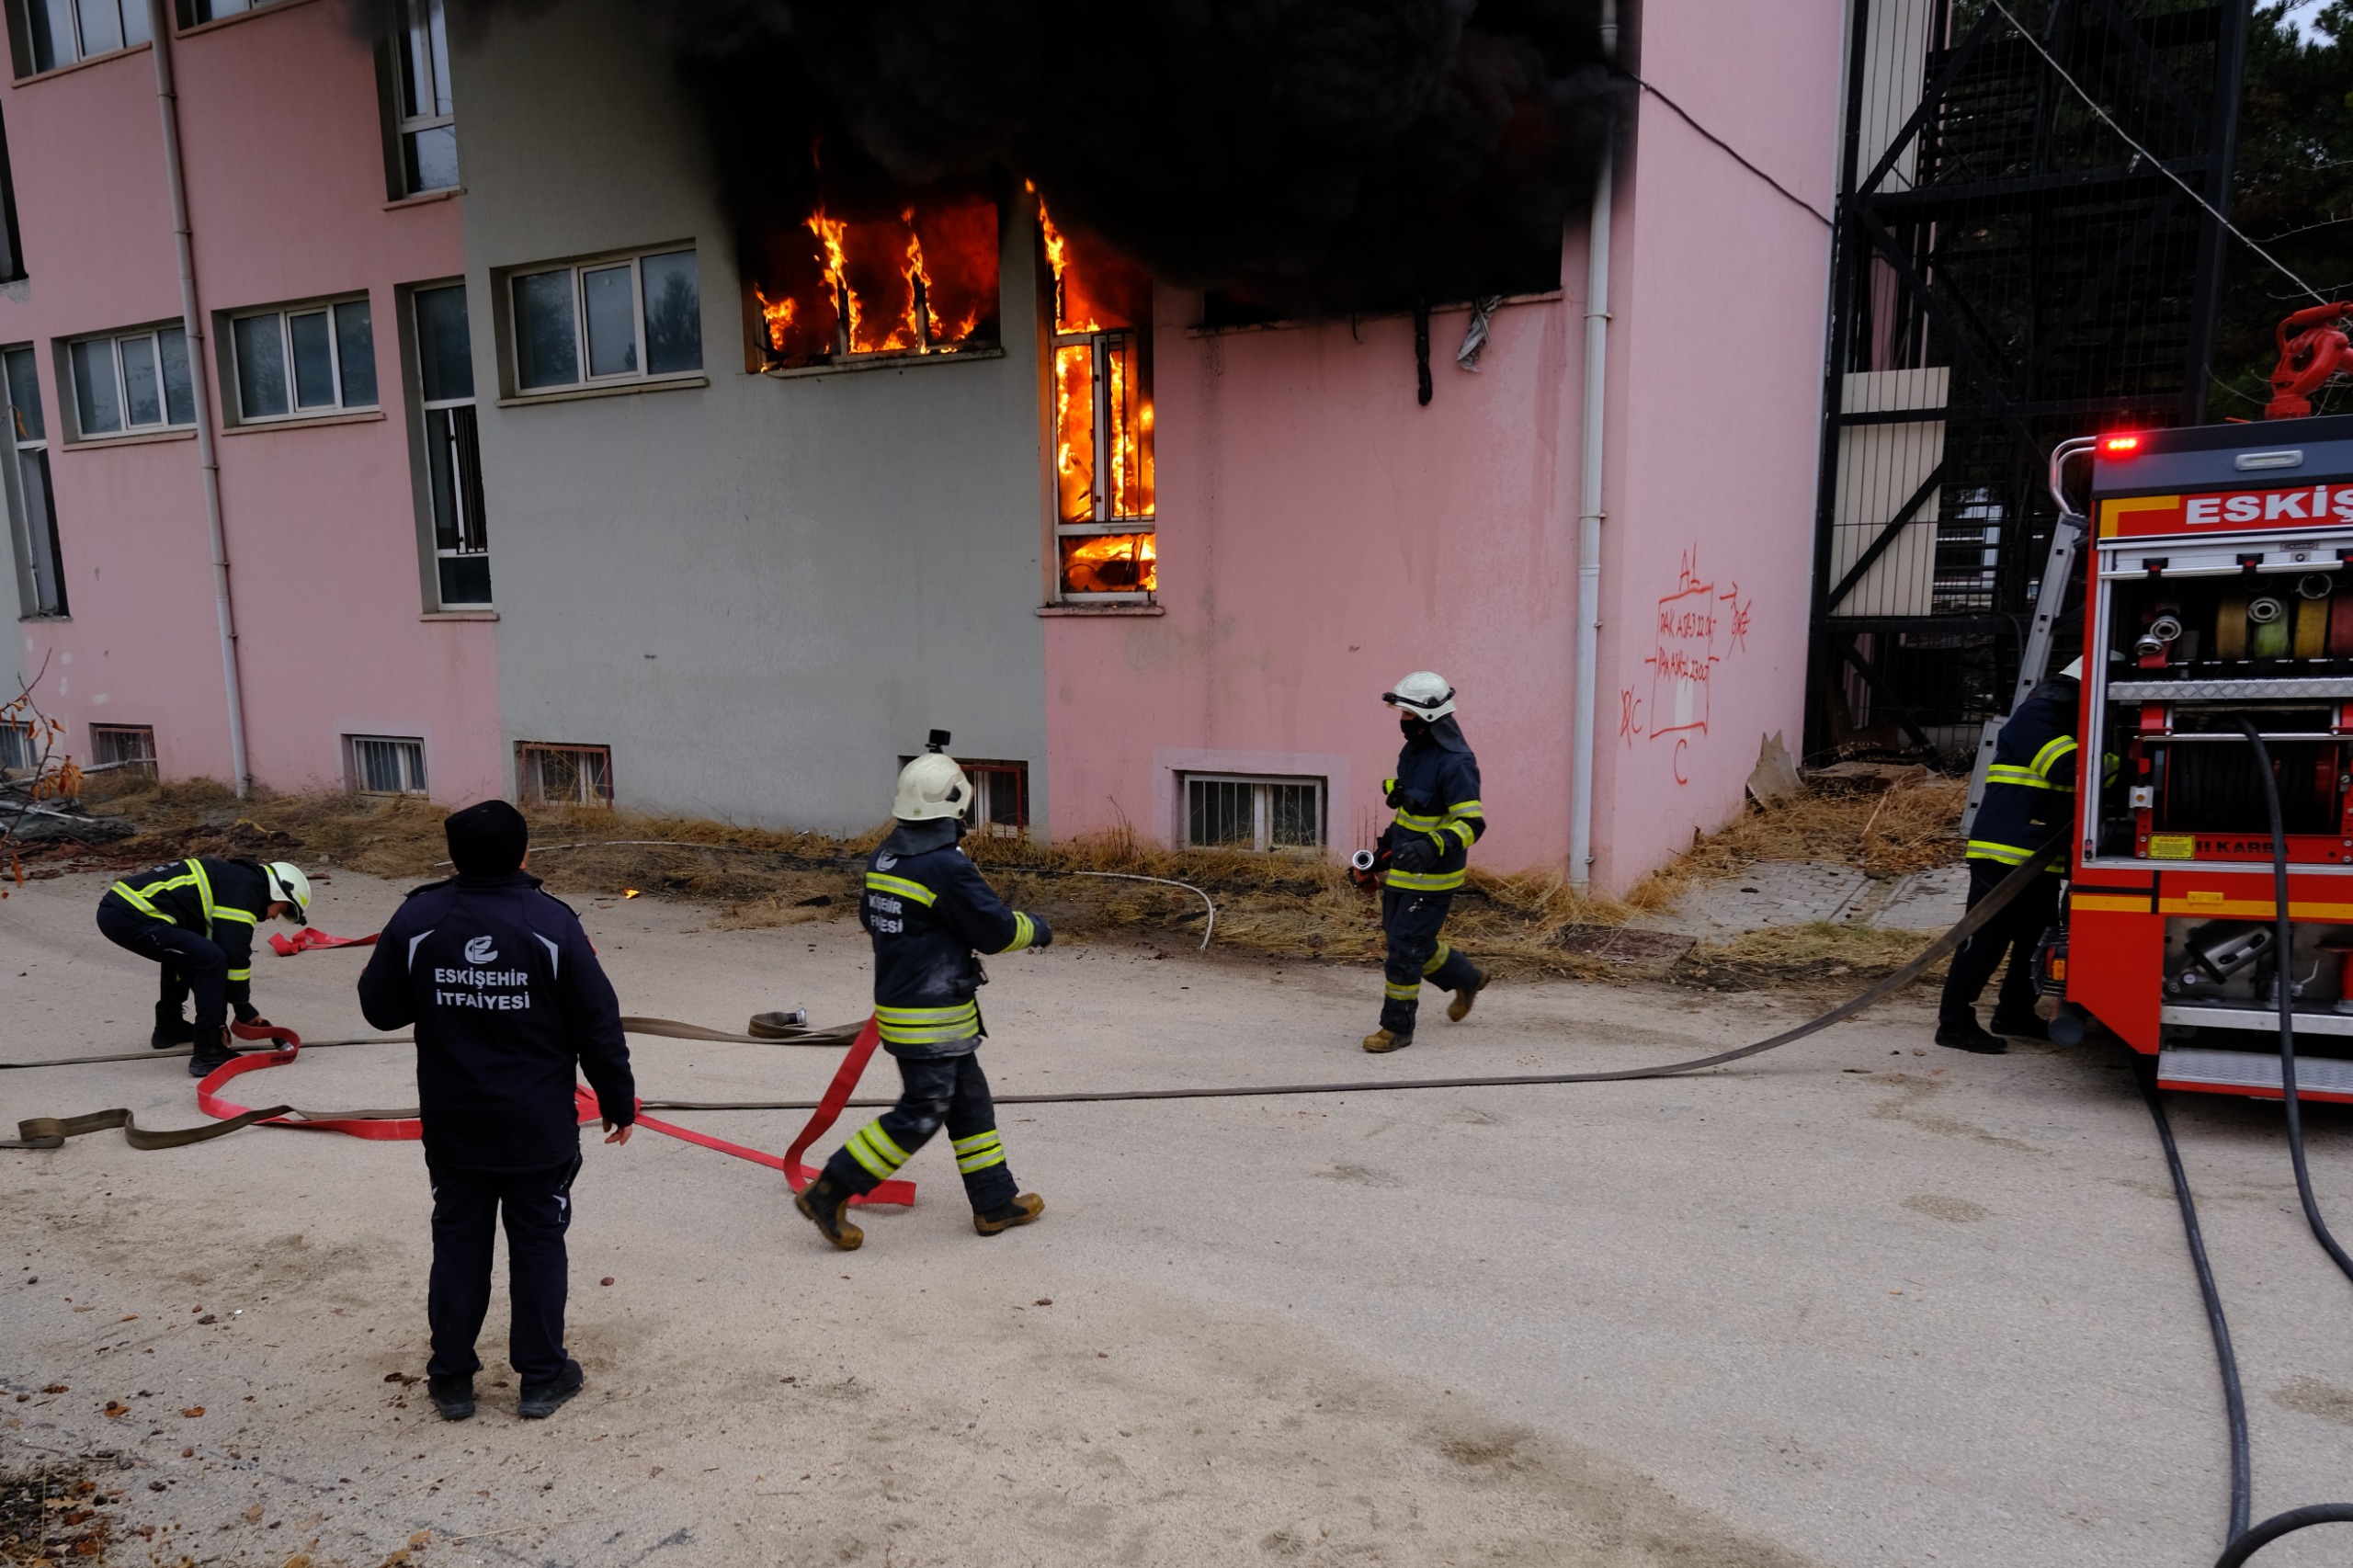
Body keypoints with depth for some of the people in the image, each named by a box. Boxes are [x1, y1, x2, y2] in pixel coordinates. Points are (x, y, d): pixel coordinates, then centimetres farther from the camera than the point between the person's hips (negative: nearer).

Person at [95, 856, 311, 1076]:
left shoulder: (229, 877, 24)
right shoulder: (245, 889, -5)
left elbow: (215, 943, 27)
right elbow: (235, 955, -8)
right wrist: (244, 1009, 4)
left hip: (115, 904, 11)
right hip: (131, 917, -11)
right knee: (211, 959, -12)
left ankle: (169, 1028, 43)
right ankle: (208, 1054, -9)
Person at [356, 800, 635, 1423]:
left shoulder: (417, 920, -9)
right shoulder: (552, 924, -15)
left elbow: (380, 1008, 3)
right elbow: (597, 1025, -10)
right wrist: (617, 1100, 1)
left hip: (452, 1126, 2)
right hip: (538, 1128, -2)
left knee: (459, 1242, 15)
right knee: (538, 1243, 10)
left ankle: (451, 1378, 25)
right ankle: (541, 1377, 19)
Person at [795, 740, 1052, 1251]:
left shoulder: (884, 857, 5)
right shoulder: (946, 867, -21)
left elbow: (871, 917, 21)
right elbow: (998, 929, -14)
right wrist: (1036, 930, 6)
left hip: (897, 998, 9)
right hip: (931, 1019, -9)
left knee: (969, 1102, 16)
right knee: (918, 1116, 0)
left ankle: (997, 1203, 25)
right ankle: (828, 1194, 4)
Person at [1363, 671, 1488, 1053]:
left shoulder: (1455, 763, -22)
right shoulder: (1412, 751, 6)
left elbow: (1471, 823, -27)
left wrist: (1431, 846, -40)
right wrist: (1391, 838, 20)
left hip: (1433, 874, -9)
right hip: (1403, 867, 10)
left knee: (1406, 946, -5)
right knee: (1399, 936, 19)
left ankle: (1397, 1027, 10)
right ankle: (1466, 980, 41)